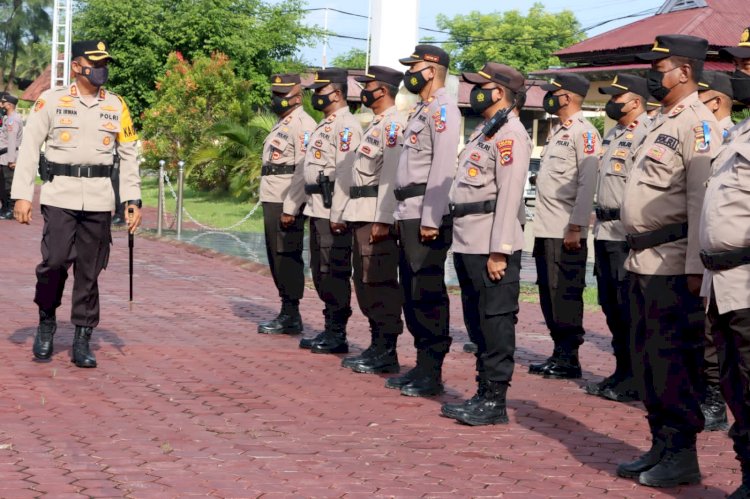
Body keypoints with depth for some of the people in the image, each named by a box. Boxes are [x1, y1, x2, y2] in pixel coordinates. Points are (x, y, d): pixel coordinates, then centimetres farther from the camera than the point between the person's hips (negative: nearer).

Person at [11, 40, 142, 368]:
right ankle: (46, 322, 14)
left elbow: (128, 155, 13)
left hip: (99, 201, 2)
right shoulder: (51, 101, 2)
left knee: (90, 271, 3)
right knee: (55, 261, -12)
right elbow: (29, 148, 1)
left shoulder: (116, 106, 10)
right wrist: (22, 195, -6)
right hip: (59, 196, -2)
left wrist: (133, 199, 6)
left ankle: (82, 341, 11)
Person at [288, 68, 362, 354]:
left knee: (335, 273, -7)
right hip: (317, 210, 10)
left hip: (333, 213, -10)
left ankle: (337, 335, -2)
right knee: (320, 273, 12)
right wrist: (292, 207, 22)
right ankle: (330, 330, 19)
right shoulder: (323, 127, 20)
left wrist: (338, 215, -25)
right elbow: (305, 169, 24)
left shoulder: (346, 127, -13)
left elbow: (346, 173, -21)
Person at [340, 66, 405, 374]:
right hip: (362, 215, 11)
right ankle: (377, 346, 20)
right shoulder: (376, 125, 20)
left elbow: (391, 176, -20)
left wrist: (382, 220, -23)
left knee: (380, 284, -8)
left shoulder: (393, 125, -13)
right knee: (365, 283, 13)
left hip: (378, 217, -11)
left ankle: (387, 354, -4)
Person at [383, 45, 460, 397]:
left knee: (428, 295, -7)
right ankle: (422, 365, 18)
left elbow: (443, 168, -19)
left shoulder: (442, 111, -11)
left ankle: (431, 373, -2)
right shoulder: (421, 111, 21)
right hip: (409, 215, 10)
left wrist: (431, 219, -22)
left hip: (427, 216, -10)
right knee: (412, 293, 12)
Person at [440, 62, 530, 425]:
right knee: (476, 323, 14)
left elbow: (509, 194, -18)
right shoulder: (484, 130, 20)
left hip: (491, 248, -10)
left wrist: (499, 251, -22)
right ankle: (483, 395, 21)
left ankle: (495, 401, 0)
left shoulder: (510, 133, -11)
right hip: (467, 245, 10)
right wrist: (463, 244, 18)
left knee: (496, 323, -5)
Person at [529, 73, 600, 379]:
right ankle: (559, 354, 19)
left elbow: (587, 183, -16)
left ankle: (569, 359, 2)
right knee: (549, 294, 12)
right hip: (546, 229, 9)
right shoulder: (557, 132, 19)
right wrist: (541, 226, 17)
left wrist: (575, 227, -20)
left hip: (566, 233, -9)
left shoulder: (584, 133, -10)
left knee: (566, 295, -4)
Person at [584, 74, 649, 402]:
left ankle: (635, 379, 1)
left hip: (628, 234, -10)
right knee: (611, 306, 14)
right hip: (605, 231, 10)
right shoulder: (613, 134, 17)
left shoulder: (646, 134, -13)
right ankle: (622, 371, 23)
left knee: (630, 309, -6)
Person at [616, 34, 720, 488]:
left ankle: (683, 456, 5)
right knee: (648, 358, 14)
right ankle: (662, 446, 23)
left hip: (672, 263, -10)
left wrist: (696, 268, -24)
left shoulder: (697, 124, -13)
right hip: (644, 260, 10)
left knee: (674, 360, -4)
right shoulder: (664, 122, 18)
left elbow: (702, 199, -20)